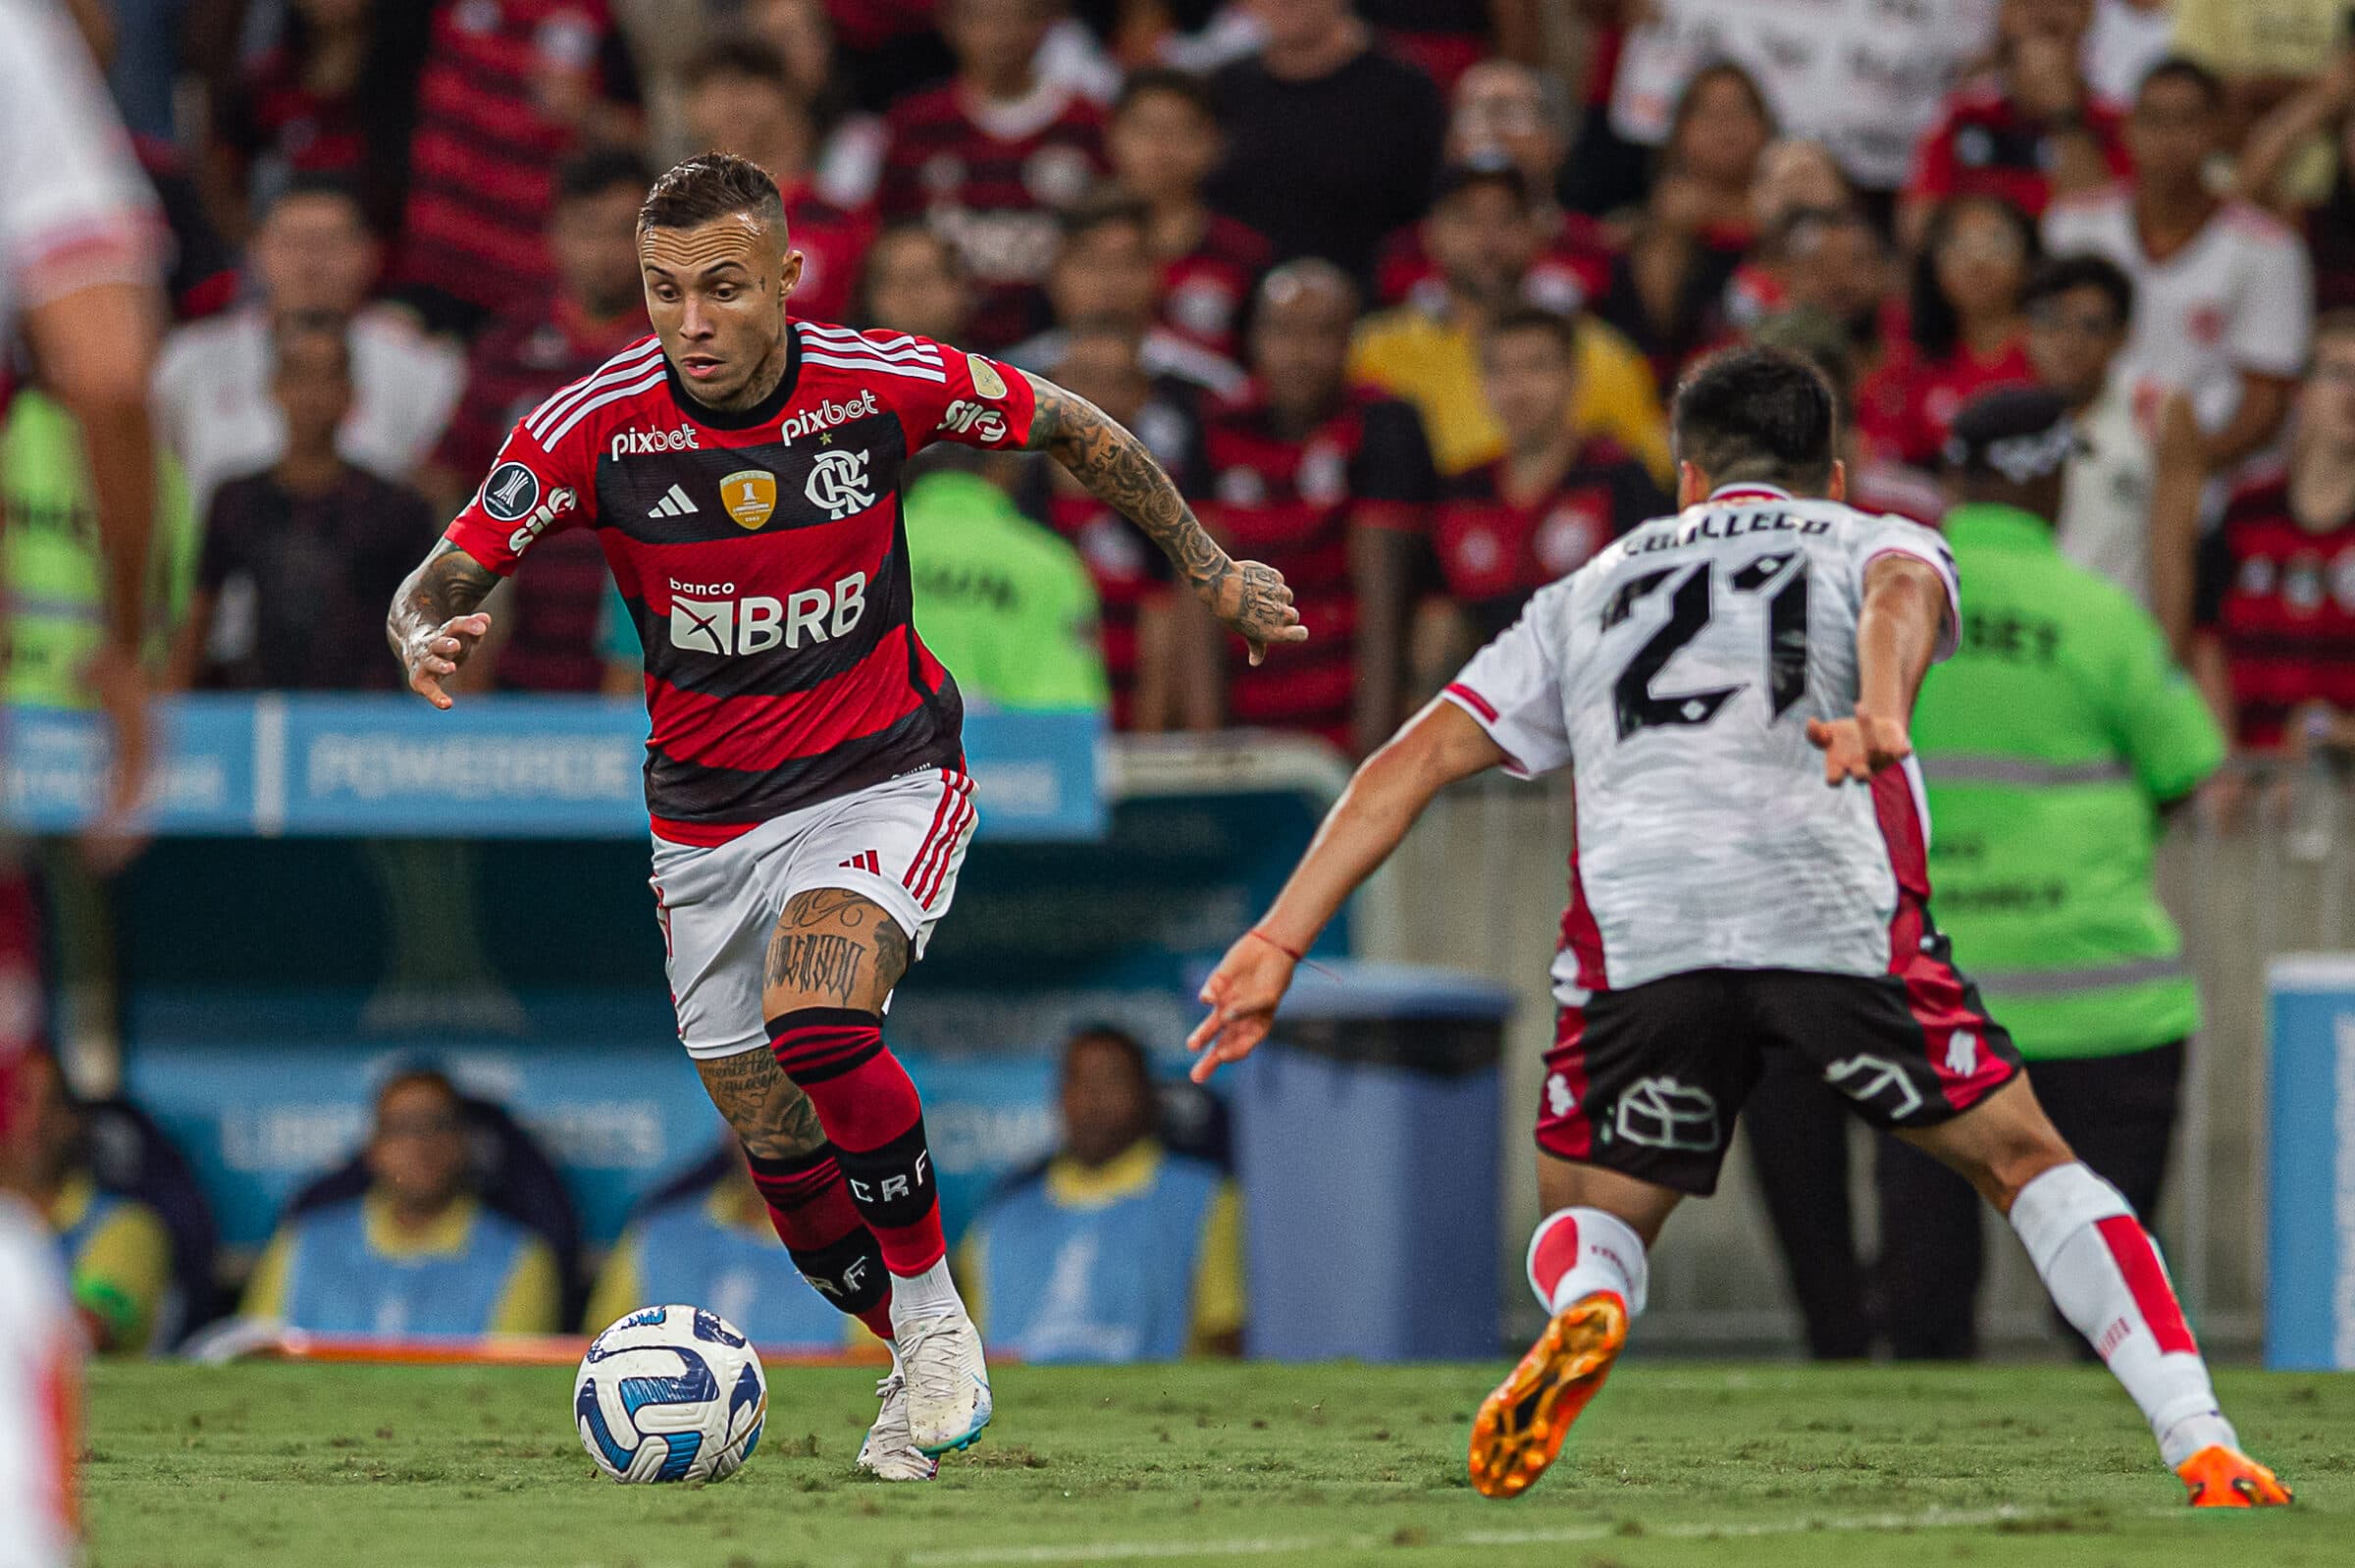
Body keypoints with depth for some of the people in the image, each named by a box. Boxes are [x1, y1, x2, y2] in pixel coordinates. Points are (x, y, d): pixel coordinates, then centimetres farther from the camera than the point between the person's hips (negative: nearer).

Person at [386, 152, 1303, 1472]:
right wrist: (428, 639, -32)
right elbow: (441, 582, -8)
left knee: (815, 1025, -30)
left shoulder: (883, 385, -14)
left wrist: (1210, 569, 8)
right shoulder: (595, 426, -13)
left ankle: (935, 1313, -11)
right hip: (710, 820, 3)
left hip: (886, 782, -3)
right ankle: (925, 1366, 31)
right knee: (789, 1165, 5)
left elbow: (1074, 428, 4)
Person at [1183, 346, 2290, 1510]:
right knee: (2027, 1164, 14)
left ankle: (1586, 1311, -18)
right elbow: (1902, 596, -1)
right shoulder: (1878, 542, 26)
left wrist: (1277, 944, 21)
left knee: (1588, 1221, 18)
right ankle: (2204, 1452, 1)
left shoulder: (1591, 590, 33)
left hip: (1637, 926, 1)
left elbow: (1413, 760, 24)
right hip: (1843, 912, -1)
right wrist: (1880, 715, -22)